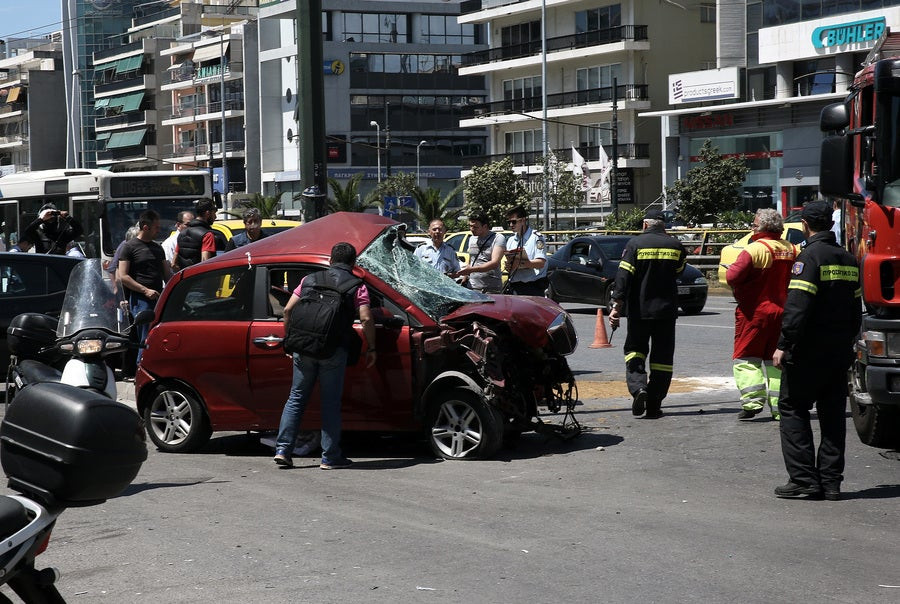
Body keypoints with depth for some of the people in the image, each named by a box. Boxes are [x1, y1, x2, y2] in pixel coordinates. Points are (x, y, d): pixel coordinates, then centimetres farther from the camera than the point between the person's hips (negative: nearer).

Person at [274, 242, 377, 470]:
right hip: (333, 350, -3)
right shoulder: (356, 286, 5)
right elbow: (366, 319, -6)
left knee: (296, 398, 12)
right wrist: (371, 348, 5)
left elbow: (288, 310, 10)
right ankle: (330, 457, 6)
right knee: (331, 402, 4)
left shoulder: (311, 279, 14)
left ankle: (283, 449, 8)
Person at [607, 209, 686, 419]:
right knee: (662, 356, 7)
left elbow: (623, 275, -12)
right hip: (666, 309, 2)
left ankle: (638, 387, -12)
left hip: (639, 309, -1)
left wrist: (616, 304, -13)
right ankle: (654, 405, 5)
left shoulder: (635, 243, -6)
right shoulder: (675, 245, 2)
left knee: (635, 349, 14)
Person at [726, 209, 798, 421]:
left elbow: (732, 276, -20)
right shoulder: (793, 250, 4)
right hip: (783, 312, 6)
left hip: (754, 311, -6)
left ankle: (752, 401, -10)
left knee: (745, 357, 3)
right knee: (776, 359, 12)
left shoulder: (755, 249, -15)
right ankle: (780, 405, 7)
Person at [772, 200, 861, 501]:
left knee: (793, 408, 1)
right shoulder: (848, 259, 13)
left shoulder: (810, 256, -13)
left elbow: (798, 307, -21)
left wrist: (784, 345, -19)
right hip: (841, 350, 7)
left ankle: (803, 478, -6)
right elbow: (856, 309, 17)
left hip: (810, 350, -7)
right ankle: (831, 481, 10)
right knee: (833, 414, 11)